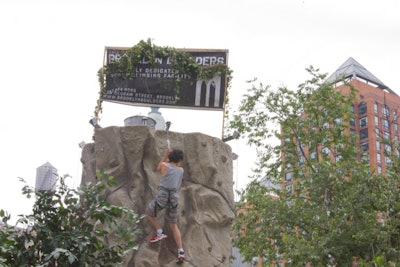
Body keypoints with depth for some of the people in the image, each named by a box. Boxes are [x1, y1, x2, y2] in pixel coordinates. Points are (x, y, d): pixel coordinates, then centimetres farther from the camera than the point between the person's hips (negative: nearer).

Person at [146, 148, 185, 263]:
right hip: (174, 198, 4)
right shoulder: (181, 170, 9)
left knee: (149, 212, 26)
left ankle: (160, 233, 11)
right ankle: (181, 251, 6)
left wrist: (165, 155, 26)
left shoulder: (165, 165, -1)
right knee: (174, 226, 17)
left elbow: (158, 168, 22)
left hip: (162, 195, -4)